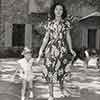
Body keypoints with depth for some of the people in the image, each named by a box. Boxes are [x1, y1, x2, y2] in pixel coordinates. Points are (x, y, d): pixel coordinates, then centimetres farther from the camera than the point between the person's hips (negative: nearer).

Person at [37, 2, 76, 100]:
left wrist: (71, 49, 3)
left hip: (62, 49, 0)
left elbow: (68, 37, 10)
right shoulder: (49, 23, 5)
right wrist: (41, 50, 1)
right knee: (50, 71, -2)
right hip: (51, 49, 0)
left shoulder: (66, 23, 6)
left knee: (60, 70, 0)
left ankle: (61, 87, 30)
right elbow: (46, 38, 7)